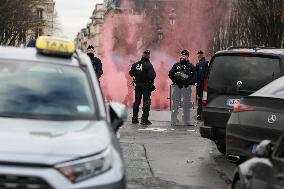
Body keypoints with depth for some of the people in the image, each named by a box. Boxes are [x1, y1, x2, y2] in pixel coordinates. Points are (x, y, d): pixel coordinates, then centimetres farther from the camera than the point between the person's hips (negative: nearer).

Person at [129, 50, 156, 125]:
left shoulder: (135, 64, 0)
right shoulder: (148, 65, -16)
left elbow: (131, 73, 6)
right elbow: (152, 75, -24)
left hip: (138, 85, 5)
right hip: (146, 85, -5)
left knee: (137, 101, 14)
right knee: (146, 102, -1)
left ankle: (135, 119, 18)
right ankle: (144, 120, -4)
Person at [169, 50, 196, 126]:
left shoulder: (191, 66, 6)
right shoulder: (176, 65, 10)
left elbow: (194, 77, 1)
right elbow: (170, 74, 9)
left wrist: (188, 83, -13)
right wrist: (175, 81, -5)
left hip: (186, 87, -1)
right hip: (177, 86, 1)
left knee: (186, 105, 2)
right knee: (175, 104, 1)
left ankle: (186, 122, 8)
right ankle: (174, 121, 6)